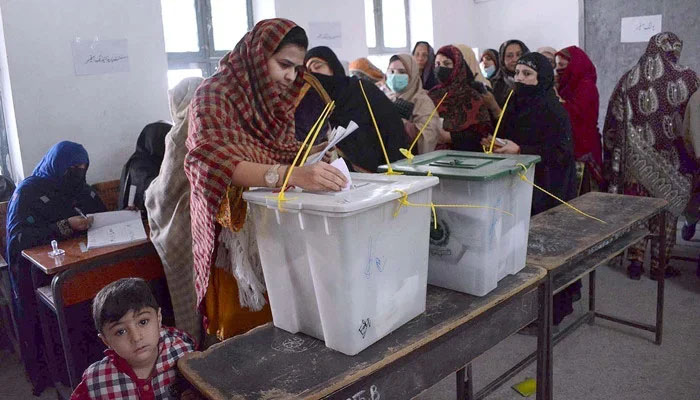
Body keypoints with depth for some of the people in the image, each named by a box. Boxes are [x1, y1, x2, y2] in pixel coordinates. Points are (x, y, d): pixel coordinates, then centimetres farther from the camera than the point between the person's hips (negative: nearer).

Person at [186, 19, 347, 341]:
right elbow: (211, 162, -33)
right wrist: (291, 175, -47)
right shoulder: (215, 95, -15)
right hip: (235, 233, -6)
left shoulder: (277, 99, 8)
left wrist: (313, 155, -5)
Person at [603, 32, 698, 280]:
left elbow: (613, 125, 2)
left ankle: (636, 261, 17)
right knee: (666, 209, 10)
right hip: (670, 161, -2)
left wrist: (617, 162, 8)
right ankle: (659, 265, 19)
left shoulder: (628, 80, 1)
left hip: (635, 158, 2)